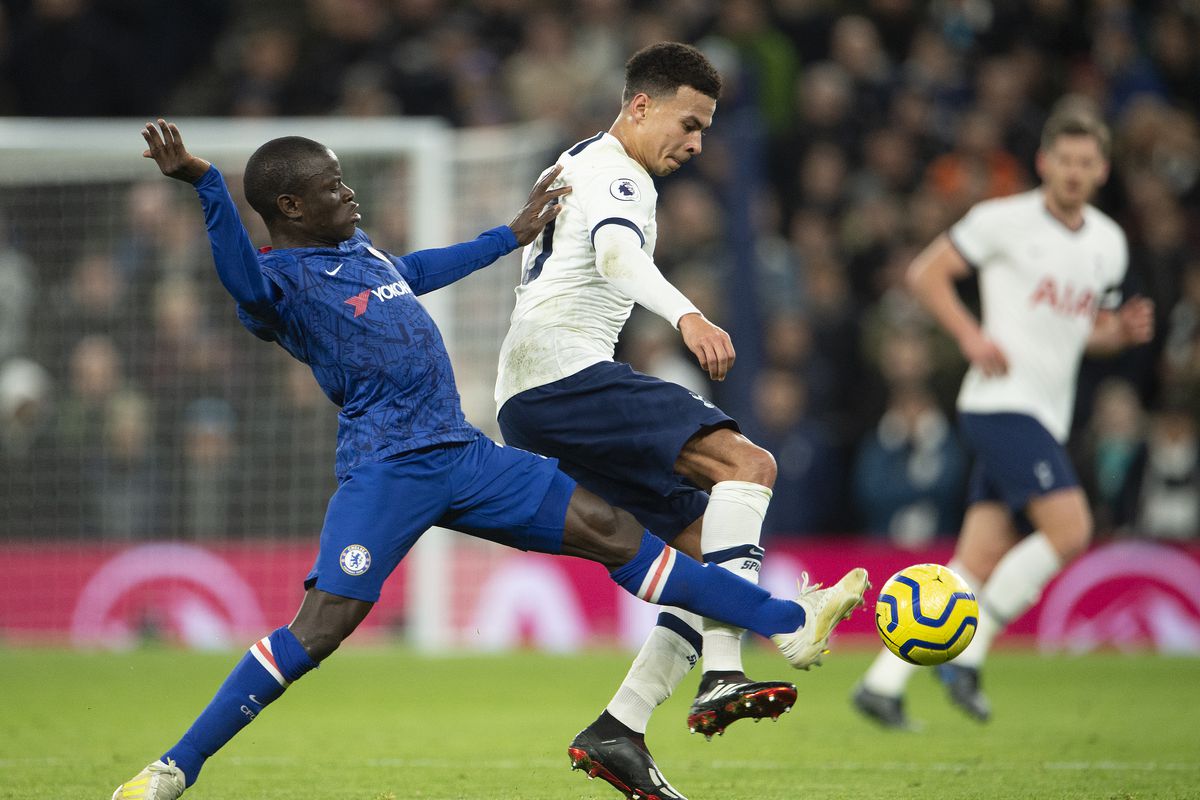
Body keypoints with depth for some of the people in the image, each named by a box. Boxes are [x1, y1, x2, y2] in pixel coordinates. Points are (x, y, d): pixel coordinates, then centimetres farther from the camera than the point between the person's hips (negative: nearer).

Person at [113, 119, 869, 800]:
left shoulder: (357, 247, 15)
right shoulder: (282, 278, -12)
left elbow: (417, 271, 37)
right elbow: (243, 277, -37)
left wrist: (511, 235, 43)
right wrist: (203, 181, -53)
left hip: (464, 455, 8)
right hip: (385, 470, -8)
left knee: (607, 529, 8)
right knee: (322, 625, -19)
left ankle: (788, 624, 14)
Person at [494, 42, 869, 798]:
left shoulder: (578, 165, 29)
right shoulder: (616, 172, -4)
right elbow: (616, 251, -26)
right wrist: (686, 314, -43)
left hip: (527, 405, 10)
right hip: (565, 370, -10)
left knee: (709, 547, 6)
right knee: (747, 463, -24)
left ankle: (618, 732, -2)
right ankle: (724, 673, -39)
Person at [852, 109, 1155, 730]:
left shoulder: (1109, 243, 15)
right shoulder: (1006, 220, -5)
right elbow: (925, 273, -1)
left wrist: (1122, 330, 3)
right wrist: (972, 335, -14)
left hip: (1046, 417, 7)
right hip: (1002, 403, -7)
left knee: (978, 565, 1)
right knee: (1069, 530, -20)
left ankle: (883, 683, 5)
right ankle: (965, 655, -10)